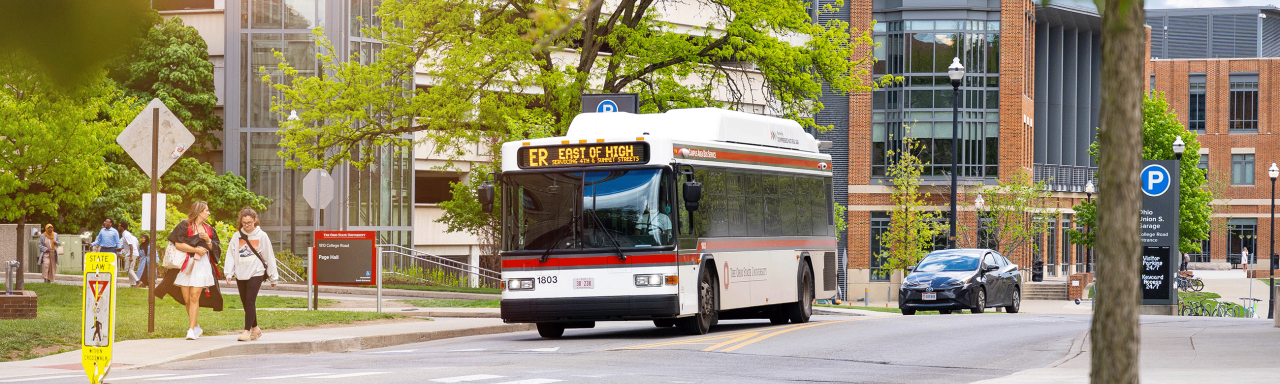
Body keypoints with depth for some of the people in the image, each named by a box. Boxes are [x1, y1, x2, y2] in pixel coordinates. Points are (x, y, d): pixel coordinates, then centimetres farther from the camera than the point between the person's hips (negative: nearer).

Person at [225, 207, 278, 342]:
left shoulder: (261, 236, 1)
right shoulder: (237, 236, 7)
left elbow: (269, 257, 5)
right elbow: (231, 255, 9)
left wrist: (273, 277, 7)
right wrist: (229, 273, -2)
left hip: (256, 273, -4)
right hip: (241, 274, 4)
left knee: (250, 301, -13)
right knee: (245, 303, 7)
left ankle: (247, 331, -14)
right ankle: (255, 329, 22)